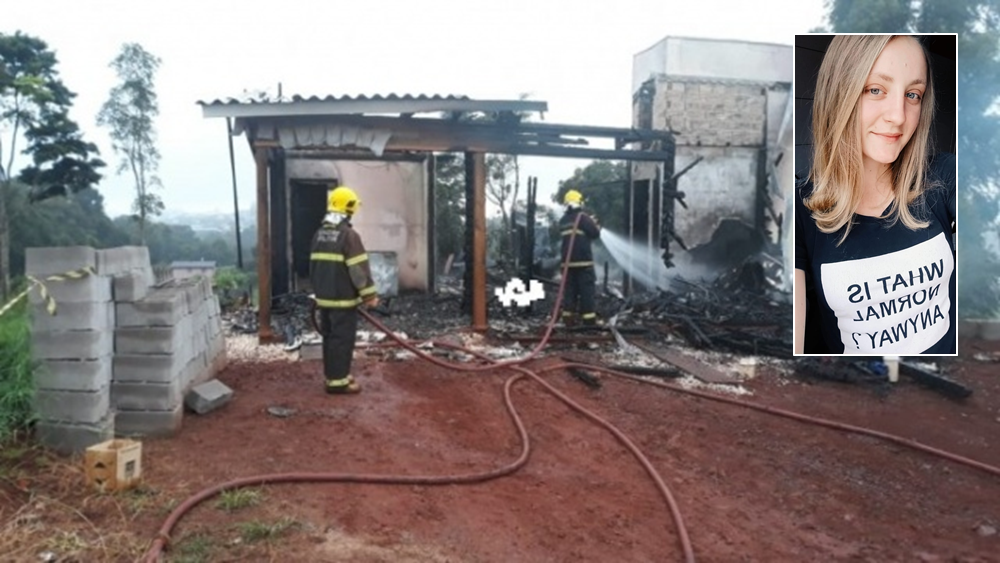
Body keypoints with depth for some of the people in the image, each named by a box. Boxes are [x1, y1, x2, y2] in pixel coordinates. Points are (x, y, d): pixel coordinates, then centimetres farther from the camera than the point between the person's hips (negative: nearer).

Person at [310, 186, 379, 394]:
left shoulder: (319, 234, 10)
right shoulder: (349, 234, -16)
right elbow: (359, 269, -17)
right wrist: (369, 294, -10)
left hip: (324, 297, 8)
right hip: (343, 298, -8)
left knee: (330, 337, 15)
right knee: (342, 339, -2)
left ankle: (333, 375, 24)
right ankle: (338, 381, 1)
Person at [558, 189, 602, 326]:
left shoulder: (563, 221, 12)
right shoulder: (583, 217, -8)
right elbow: (595, 233, -9)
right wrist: (595, 225, 13)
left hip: (568, 260, 6)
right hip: (583, 259, -6)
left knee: (569, 288, 7)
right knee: (586, 289, -2)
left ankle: (568, 316, 5)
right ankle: (589, 317, -2)